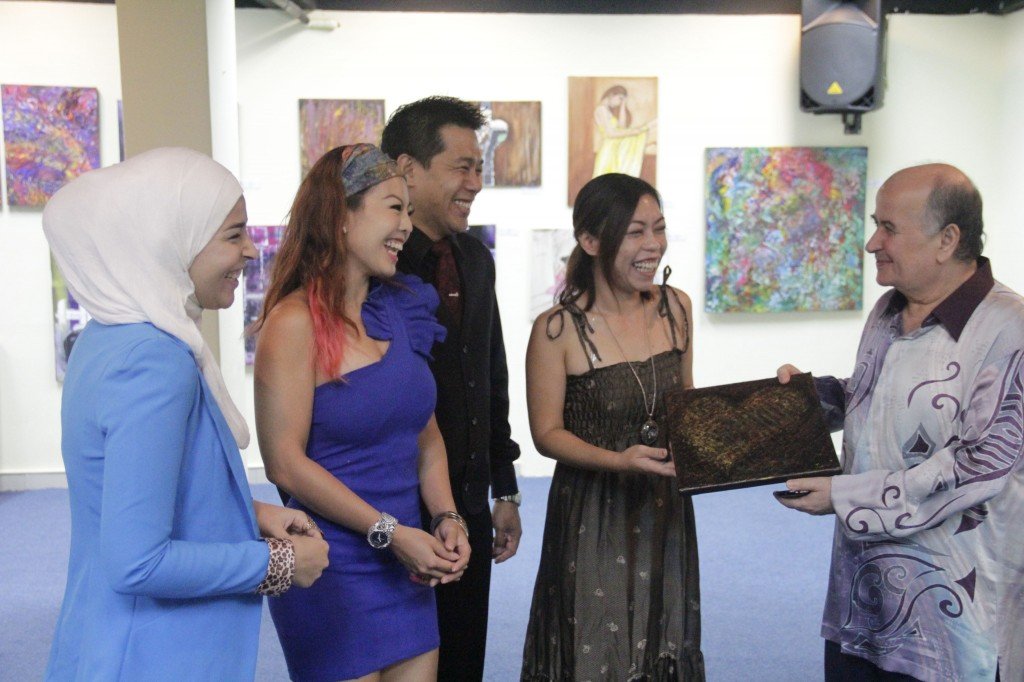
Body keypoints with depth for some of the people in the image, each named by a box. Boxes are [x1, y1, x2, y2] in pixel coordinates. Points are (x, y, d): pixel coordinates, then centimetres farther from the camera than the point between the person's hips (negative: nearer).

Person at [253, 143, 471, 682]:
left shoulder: (399, 309, 6)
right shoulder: (295, 321, -14)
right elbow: (285, 462, -17)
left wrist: (447, 519, -2)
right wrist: (390, 532, -17)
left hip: (407, 570, 6)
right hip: (333, 570, -6)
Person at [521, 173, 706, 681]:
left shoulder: (675, 307, 0)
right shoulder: (557, 330, -15)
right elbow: (547, 433, -10)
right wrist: (616, 460, -25)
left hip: (666, 510, 5)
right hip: (592, 516, -5)